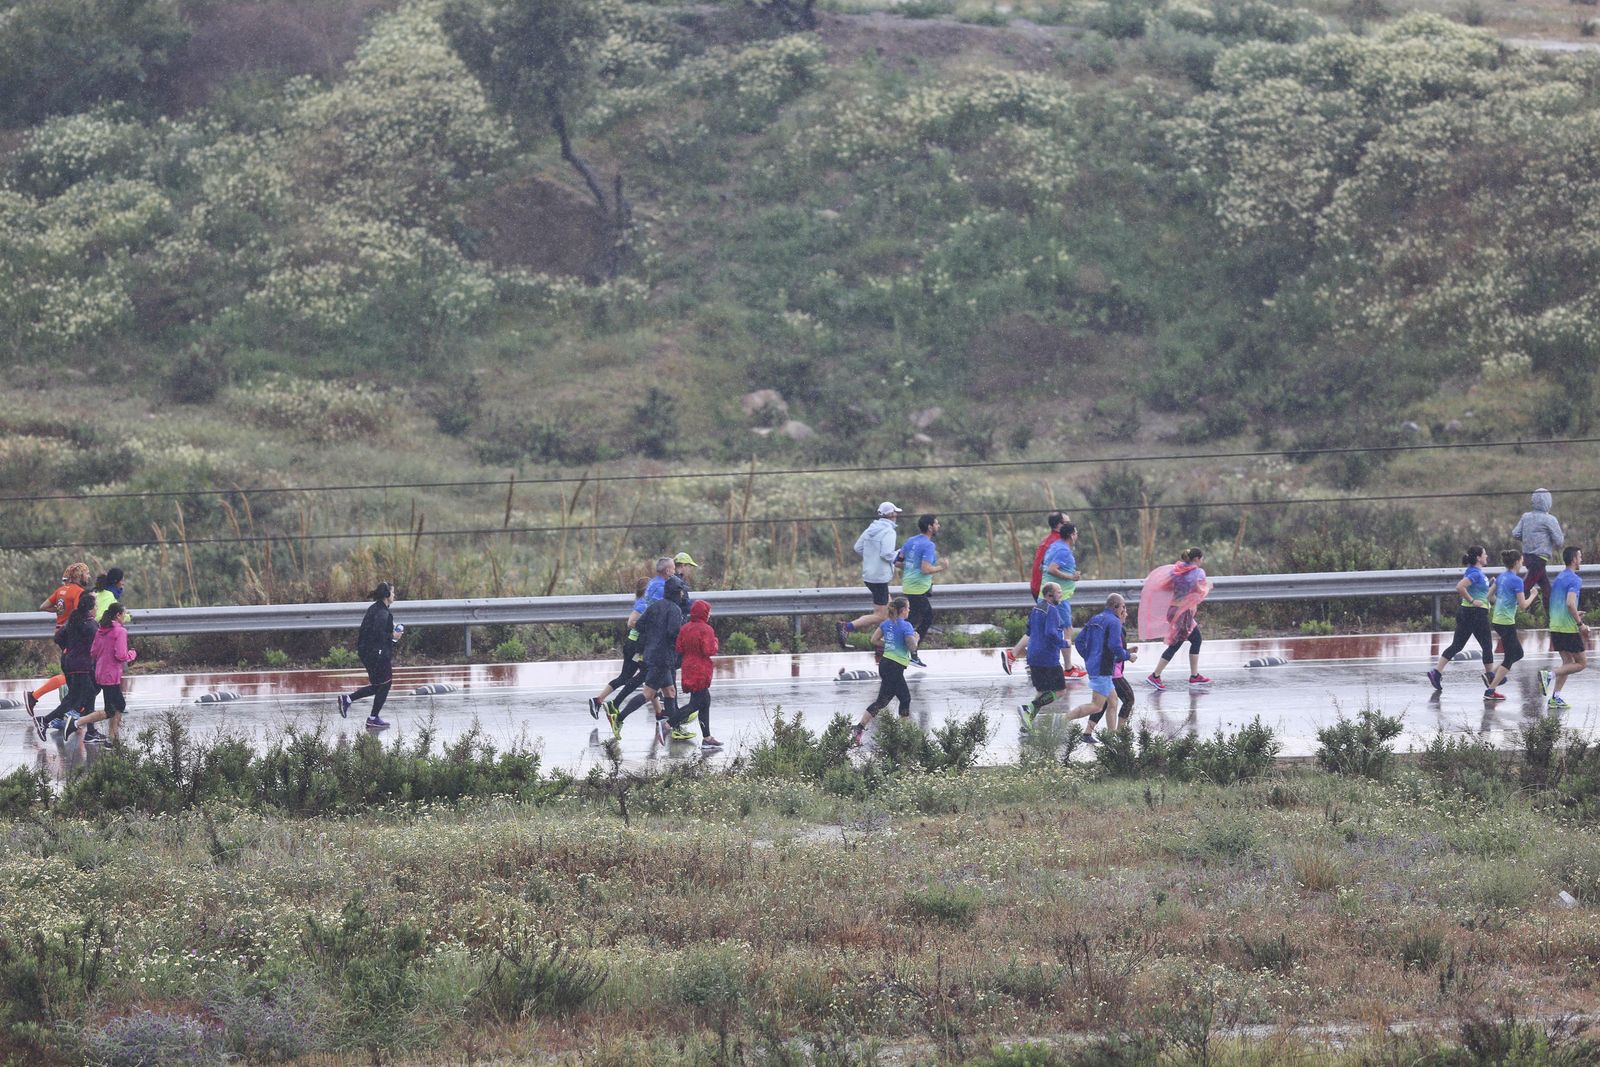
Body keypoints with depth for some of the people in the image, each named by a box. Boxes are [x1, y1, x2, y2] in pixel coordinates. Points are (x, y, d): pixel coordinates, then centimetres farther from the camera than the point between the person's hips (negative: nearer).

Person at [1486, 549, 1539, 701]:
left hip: (1496, 620, 9)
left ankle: (1494, 675, 14)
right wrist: (1533, 596, 0)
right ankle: (1490, 691, -3)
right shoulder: (1517, 580, -16)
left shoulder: (1501, 577, 8)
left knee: (1517, 653, 20)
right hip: (1507, 623, -9)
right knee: (1509, 658, 0)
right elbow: (1523, 606, -16)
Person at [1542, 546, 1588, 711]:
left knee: (1568, 662, 14)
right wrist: (1580, 623, -17)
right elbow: (1570, 603, -24)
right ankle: (1550, 675, -15)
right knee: (1582, 663, 0)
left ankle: (1555, 698, 7)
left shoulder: (1559, 578, 15)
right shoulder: (1574, 579, -13)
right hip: (1569, 628, -9)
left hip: (1555, 626, 9)